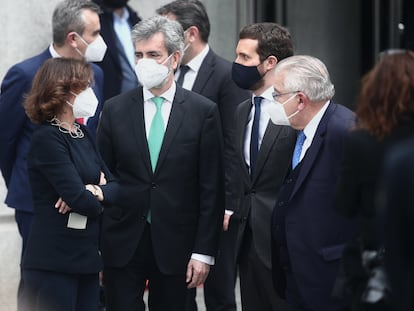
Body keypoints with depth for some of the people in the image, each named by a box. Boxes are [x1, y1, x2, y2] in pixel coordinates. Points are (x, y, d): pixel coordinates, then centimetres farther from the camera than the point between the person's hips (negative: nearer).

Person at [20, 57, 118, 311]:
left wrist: (95, 192, -13)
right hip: (53, 262, -8)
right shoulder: (47, 139, -12)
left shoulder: (83, 134, 14)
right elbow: (80, 199, -19)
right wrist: (97, 198, 2)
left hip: (86, 259, 8)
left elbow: (114, 185, 9)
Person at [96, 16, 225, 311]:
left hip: (174, 244, -1)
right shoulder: (115, 109, 4)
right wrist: (96, 248, 1)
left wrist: (204, 252, -4)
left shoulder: (203, 111, -1)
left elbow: (212, 189, -1)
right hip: (122, 242, 1)